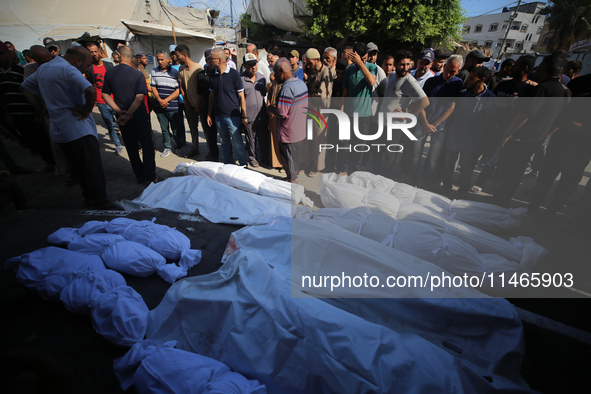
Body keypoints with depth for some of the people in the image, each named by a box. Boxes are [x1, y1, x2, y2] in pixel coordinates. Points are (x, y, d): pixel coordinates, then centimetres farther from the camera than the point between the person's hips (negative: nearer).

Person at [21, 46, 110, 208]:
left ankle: (89, 197, 26)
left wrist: (41, 109, 17)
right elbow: (90, 90, -32)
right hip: (79, 129, -9)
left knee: (78, 167, 17)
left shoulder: (42, 69, 15)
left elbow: (25, 87, 24)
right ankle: (100, 201, 3)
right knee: (93, 168, -3)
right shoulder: (68, 69, -14)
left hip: (58, 128, 9)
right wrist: (87, 110, -18)